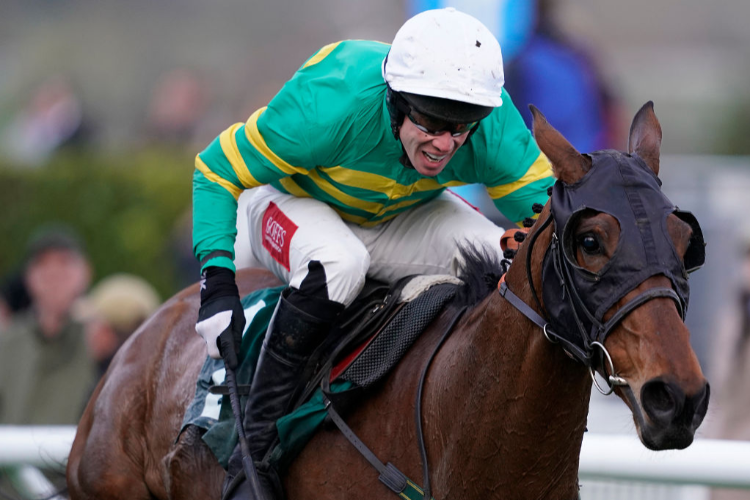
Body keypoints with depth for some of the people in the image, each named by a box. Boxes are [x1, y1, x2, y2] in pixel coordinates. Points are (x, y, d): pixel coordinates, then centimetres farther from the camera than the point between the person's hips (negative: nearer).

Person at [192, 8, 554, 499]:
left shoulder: (494, 125, -28)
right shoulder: (329, 106, -38)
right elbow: (216, 172, -26)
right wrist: (218, 283, -34)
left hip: (403, 217, 4)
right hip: (295, 202, -4)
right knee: (338, 262, -39)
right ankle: (255, 444, -27)